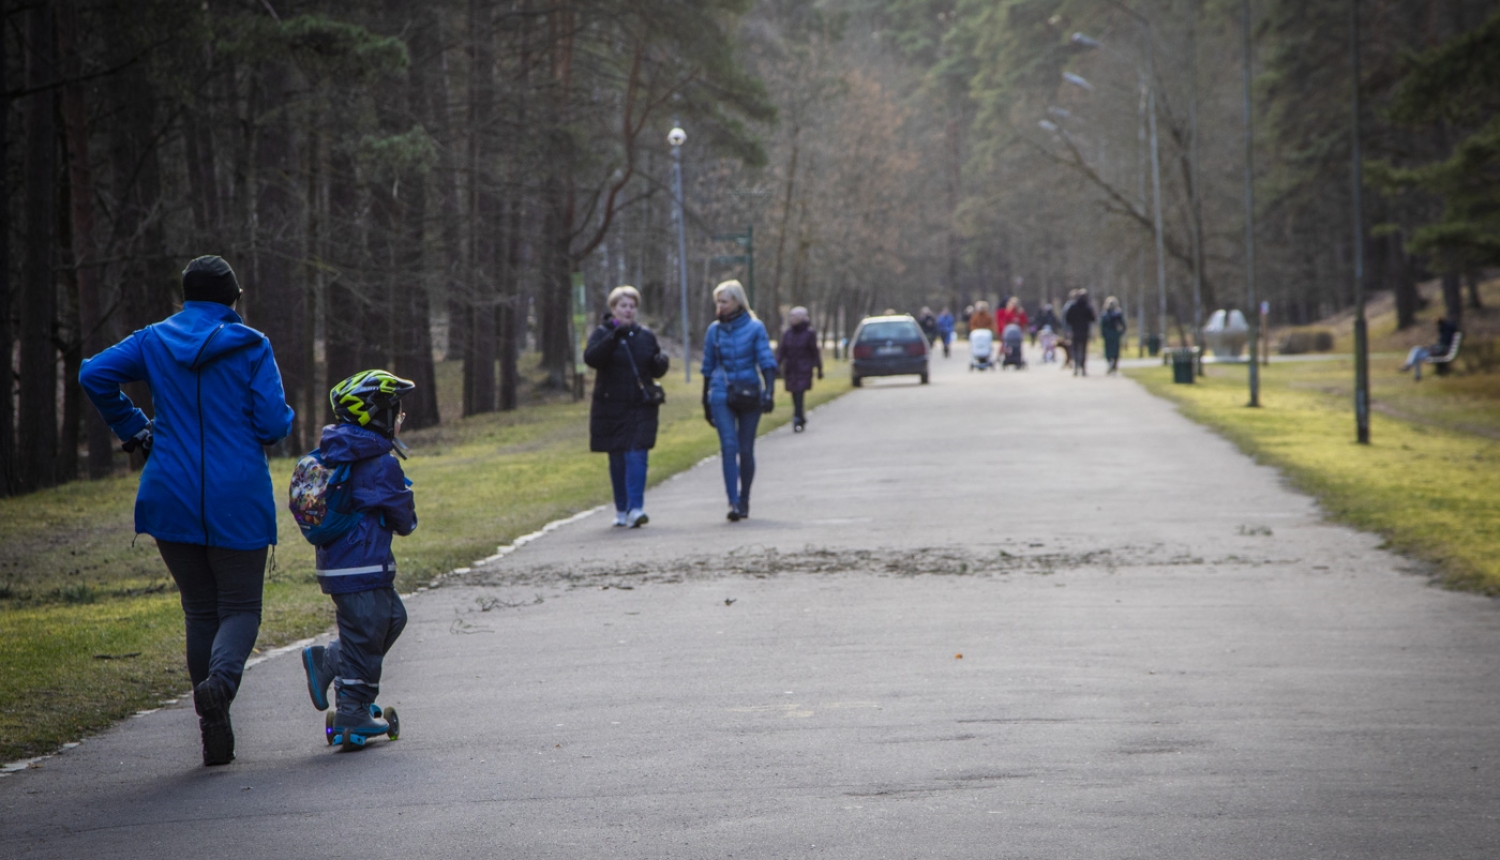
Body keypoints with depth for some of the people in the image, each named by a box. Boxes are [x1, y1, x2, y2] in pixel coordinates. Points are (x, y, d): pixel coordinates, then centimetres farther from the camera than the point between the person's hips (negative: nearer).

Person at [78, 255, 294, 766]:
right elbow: (273, 424, -9)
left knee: (199, 609, 13)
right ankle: (222, 677, -29)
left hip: (172, 496, 3)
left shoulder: (154, 341, 6)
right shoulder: (251, 347, -4)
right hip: (238, 500, -3)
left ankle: (216, 738, 8)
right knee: (240, 606, 6)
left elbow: (94, 375, 0)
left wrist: (131, 428, 10)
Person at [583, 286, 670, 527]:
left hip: (641, 407, 1)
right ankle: (621, 510, 18)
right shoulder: (602, 334, 2)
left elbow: (657, 371, 15)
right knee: (617, 459, 6)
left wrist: (661, 362, -8)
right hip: (610, 406, -1)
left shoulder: (646, 335, 11)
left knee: (637, 456, -12)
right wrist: (614, 338, -28)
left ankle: (635, 509, -17)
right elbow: (591, 358, -17)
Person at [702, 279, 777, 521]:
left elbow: (767, 362, -4)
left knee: (746, 449, 5)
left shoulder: (755, 328, -1)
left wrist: (769, 391, -18)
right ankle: (733, 503, -19)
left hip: (749, 396, -1)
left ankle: (744, 500, 19)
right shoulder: (714, 330, 7)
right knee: (729, 446, -14)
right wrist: (706, 402, 18)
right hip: (721, 397, 1)